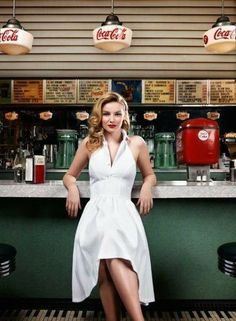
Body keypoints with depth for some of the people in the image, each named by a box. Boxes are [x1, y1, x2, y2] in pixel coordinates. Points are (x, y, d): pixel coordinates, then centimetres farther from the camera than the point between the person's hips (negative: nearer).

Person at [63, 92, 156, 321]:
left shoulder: (137, 143, 9)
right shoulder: (89, 144, 11)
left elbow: (150, 175, 24)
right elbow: (69, 175, 23)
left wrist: (147, 187, 1)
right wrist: (72, 188, 0)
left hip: (124, 212, -1)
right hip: (95, 213, 2)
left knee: (116, 258, -32)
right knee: (105, 275, -16)